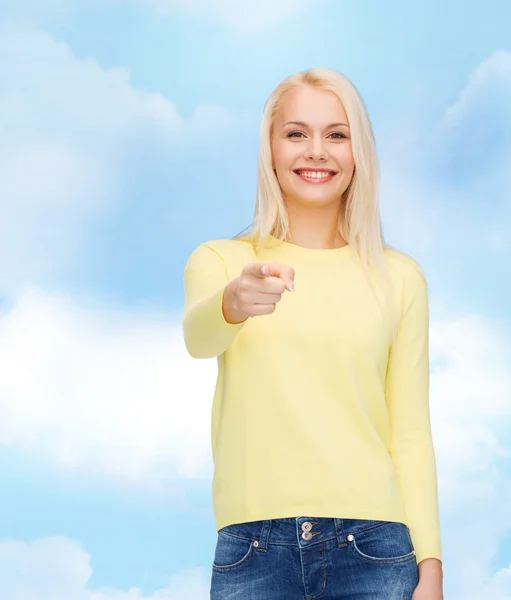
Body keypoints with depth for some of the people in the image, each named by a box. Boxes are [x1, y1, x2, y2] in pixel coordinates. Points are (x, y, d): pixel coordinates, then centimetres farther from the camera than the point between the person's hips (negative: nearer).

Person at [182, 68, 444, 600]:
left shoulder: (399, 277, 7)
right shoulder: (219, 261, 6)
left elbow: (411, 432, 4)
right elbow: (197, 336, -15)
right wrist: (233, 305, -37)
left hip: (372, 545, 0)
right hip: (253, 549, 0)